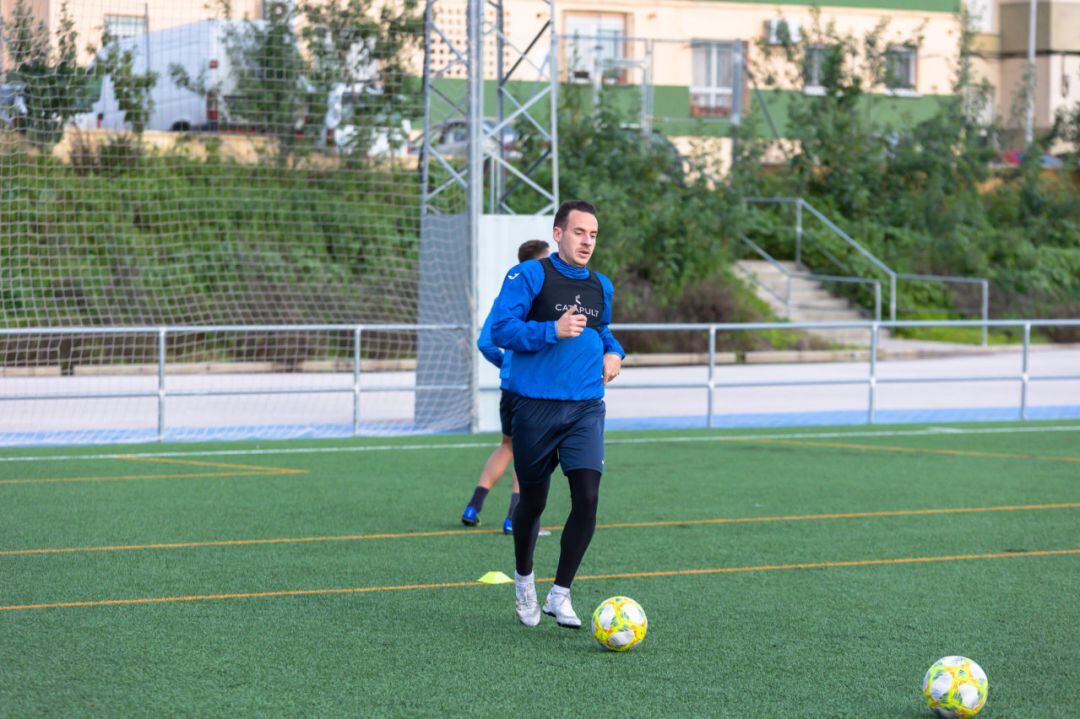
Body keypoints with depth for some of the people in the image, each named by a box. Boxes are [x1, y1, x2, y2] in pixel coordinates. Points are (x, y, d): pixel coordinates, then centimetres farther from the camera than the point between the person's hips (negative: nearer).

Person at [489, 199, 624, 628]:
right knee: (533, 502, 8)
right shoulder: (530, 276, -6)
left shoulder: (601, 287, 12)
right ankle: (523, 578, 35)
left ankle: (560, 594, -2)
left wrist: (613, 351, 10)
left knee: (587, 497, -13)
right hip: (536, 408, -4)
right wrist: (553, 330, -23)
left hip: (585, 410, 4)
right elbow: (499, 328, -14)